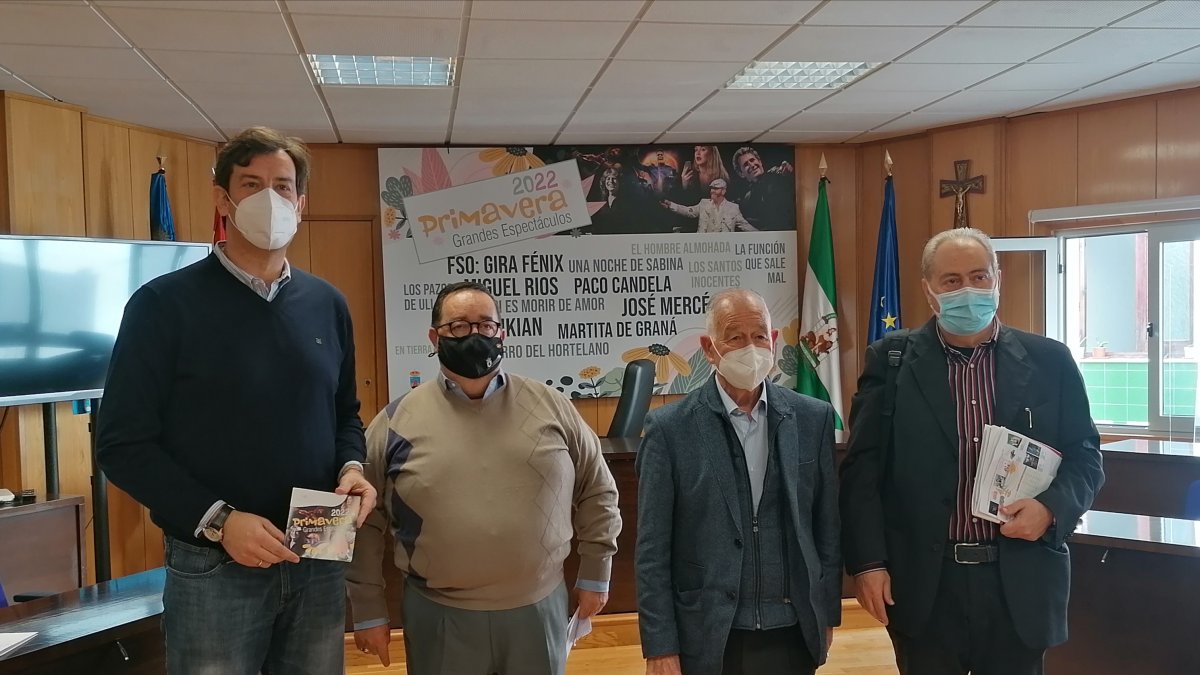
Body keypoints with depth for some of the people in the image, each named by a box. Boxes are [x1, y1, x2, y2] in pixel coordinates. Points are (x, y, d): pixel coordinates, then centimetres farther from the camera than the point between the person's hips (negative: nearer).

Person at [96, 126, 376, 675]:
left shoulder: (327, 304, 7)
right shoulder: (165, 303, -8)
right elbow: (124, 443, -10)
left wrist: (351, 467, -4)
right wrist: (217, 521, -18)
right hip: (214, 566, -4)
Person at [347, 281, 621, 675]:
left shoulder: (552, 407, -1)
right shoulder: (397, 421, -3)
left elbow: (597, 492, 7)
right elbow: (365, 523, 2)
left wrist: (594, 575, 8)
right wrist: (368, 610, 3)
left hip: (538, 609, 1)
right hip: (440, 616, -1)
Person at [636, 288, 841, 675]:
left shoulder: (813, 419, 0)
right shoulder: (670, 428, -8)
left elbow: (828, 526, 6)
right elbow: (652, 552, -7)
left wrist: (827, 614, 8)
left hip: (793, 634, 2)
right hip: (708, 640, -2)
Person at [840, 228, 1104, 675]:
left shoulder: (1049, 361, 3)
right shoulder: (891, 361, -1)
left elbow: (1084, 456, 8)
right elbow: (863, 468, -3)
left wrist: (1052, 507, -12)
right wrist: (866, 562, -8)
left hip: (1020, 583, 1)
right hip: (922, 583, -1)